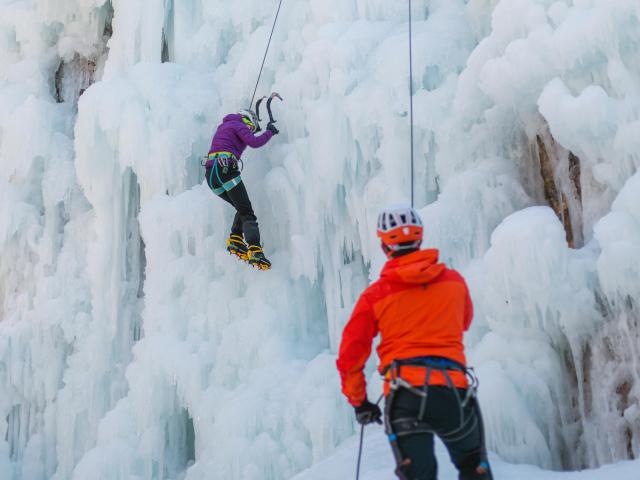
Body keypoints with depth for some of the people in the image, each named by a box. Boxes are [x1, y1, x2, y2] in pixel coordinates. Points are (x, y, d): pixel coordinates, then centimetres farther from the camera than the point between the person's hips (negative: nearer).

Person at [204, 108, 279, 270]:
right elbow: (254, 142, -10)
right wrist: (270, 132, 6)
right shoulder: (239, 125, 6)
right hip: (226, 170, -8)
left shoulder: (223, 125, 30)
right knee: (247, 212, -10)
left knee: (242, 208, 21)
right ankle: (255, 251, -24)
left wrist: (251, 131, 56)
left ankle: (235, 240, 4)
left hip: (210, 175, 8)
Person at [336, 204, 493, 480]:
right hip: (454, 390, 2)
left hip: (405, 397, -2)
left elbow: (349, 357, 4)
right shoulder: (454, 281, 10)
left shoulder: (375, 295, 3)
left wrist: (359, 402, 18)